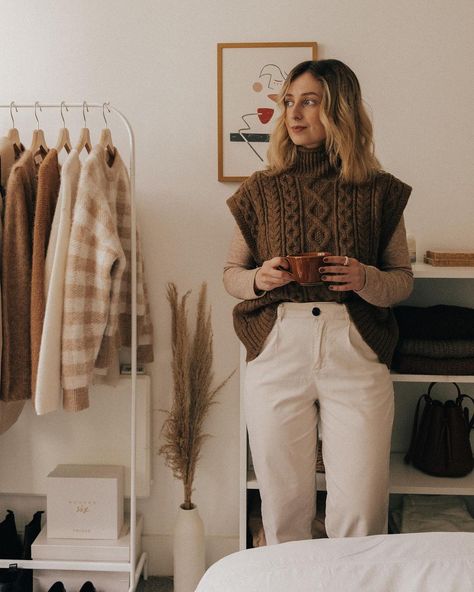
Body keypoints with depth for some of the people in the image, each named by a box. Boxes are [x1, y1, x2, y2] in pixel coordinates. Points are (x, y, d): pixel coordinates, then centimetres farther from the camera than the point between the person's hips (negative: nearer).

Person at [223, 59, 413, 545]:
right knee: (283, 505, 6)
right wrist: (258, 278, -7)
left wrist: (366, 279, -10)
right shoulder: (261, 189, 10)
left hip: (356, 351, 0)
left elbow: (403, 277, 11)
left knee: (361, 511, 0)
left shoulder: (378, 190, 7)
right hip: (276, 349, 1)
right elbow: (231, 273, 15)